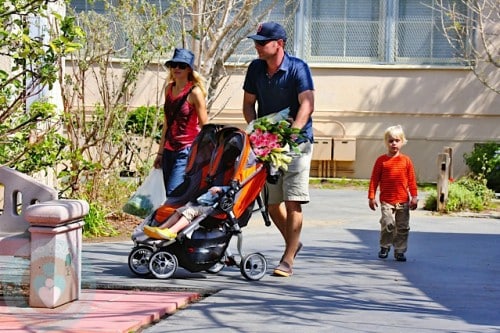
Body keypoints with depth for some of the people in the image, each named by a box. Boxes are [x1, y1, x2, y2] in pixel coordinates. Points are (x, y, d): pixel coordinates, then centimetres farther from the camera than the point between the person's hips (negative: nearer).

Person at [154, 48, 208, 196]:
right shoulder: (169, 89, 11)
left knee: (173, 194, -18)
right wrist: (160, 152, 17)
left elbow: (205, 126, -6)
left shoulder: (194, 92, -8)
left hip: (187, 151, -7)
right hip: (169, 150, 7)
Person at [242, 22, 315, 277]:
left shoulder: (298, 68, -13)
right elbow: (249, 103, 10)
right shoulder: (256, 68, 3)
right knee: (271, 203, 10)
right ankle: (293, 242, 33)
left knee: (293, 202, -10)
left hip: (297, 142, -6)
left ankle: (288, 259, -7)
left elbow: (307, 105, -22)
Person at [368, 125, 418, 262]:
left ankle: (400, 251, 15)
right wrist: (371, 197, -2)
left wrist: (414, 197, 2)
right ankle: (384, 247, 10)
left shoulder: (406, 160, 4)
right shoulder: (381, 160, 0)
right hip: (386, 200, -2)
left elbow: (412, 180, 6)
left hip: (403, 201, 2)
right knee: (388, 224, -10)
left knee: (403, 227, 4)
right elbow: (374, 180, 2)